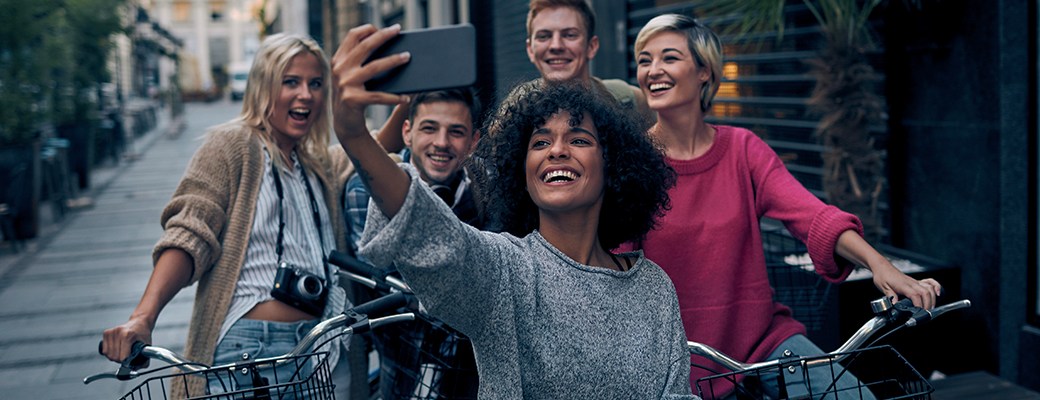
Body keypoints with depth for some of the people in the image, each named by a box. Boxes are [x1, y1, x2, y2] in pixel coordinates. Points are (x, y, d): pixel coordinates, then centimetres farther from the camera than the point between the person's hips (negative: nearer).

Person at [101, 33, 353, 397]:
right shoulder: (235, 144, -2)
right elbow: (189, 236, -12)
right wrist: (143, 317, -24)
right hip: (250, 351, -6)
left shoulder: (321, 167, 18)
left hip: (312, 352, 7)